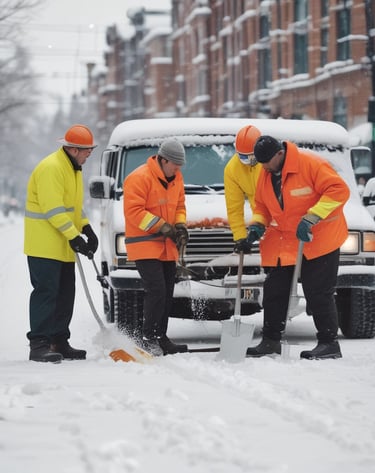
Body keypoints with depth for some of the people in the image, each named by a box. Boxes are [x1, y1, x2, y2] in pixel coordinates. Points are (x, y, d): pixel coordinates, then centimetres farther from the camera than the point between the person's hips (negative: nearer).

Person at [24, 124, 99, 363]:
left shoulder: (73, 168, 15)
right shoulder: (51, 168, -18)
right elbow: (54, 209, -23)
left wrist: (87, 229, 8)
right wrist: (74, 236, -24)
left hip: (63, 247, 10)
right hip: (44, 245, -10)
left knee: (65, 295, 11)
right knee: (46, 292, -11)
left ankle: (59, 342, 17)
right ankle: (39, 344, -12)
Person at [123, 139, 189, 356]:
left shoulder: (176, 178, 10)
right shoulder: (139, 178, -16)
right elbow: (133, 211, -20)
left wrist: (180, 226, -1)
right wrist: (162, 226, -21)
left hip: (167, 247, 8)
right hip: (144, 245, -8)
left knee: (167, 293, 10)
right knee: (156, 290, -17)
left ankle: (161, 338, 19)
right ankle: (149, 339, -10)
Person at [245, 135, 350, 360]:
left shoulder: (311, 164, -20)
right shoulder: (265, 174, 4)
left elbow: (338, 190, -24)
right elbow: (262, 205, 17)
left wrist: (311, 217, -28)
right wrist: (257, 224, -4)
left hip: (319, 241, -7)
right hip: (283, 244, 7)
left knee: (319, 294, -4)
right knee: (274, 291, 7)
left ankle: (329, 343, 4)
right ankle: (271, 341, 17)